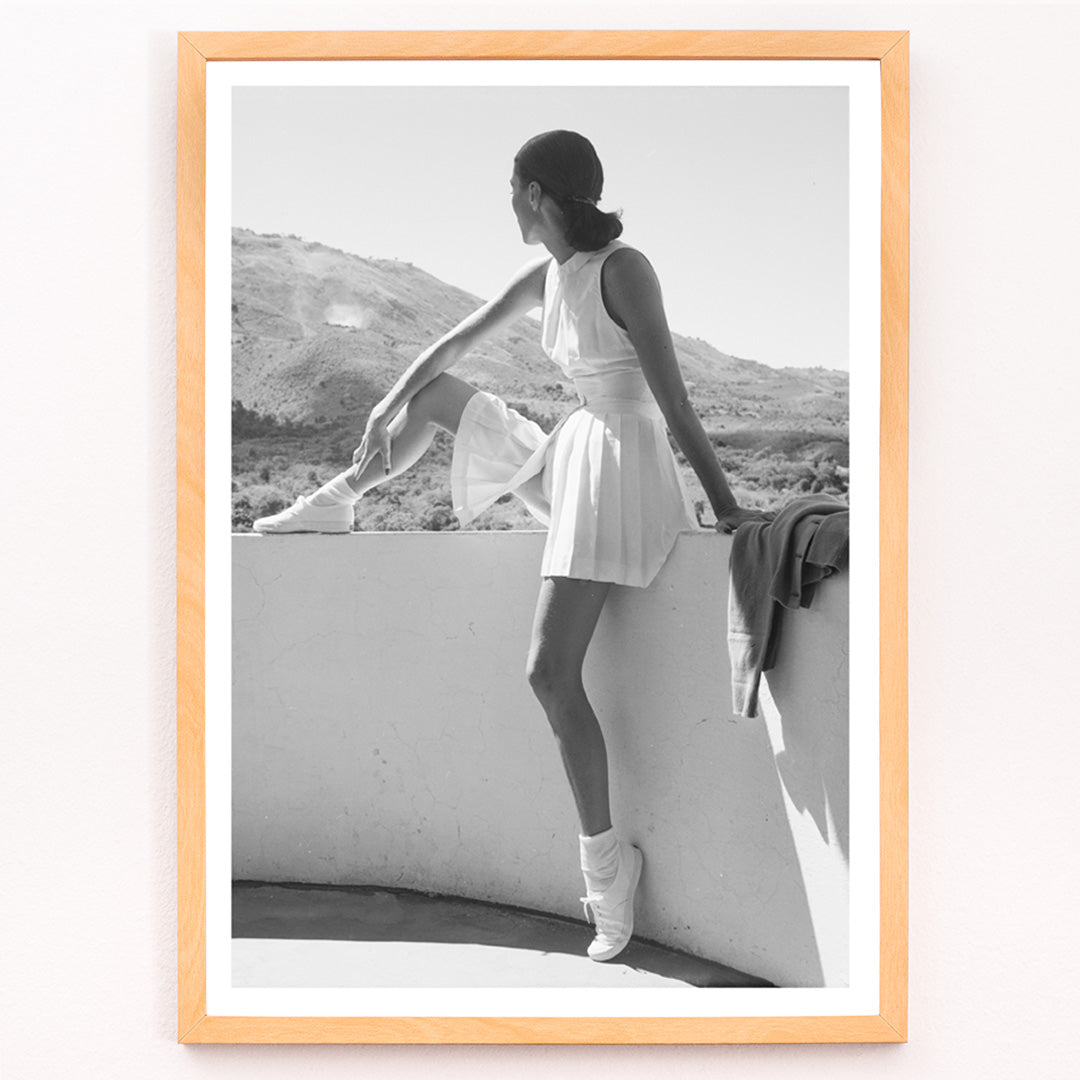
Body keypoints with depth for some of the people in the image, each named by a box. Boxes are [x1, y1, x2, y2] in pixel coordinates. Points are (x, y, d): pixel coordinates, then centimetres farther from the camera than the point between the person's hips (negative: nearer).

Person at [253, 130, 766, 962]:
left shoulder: (624, 270, -18)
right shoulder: (547, 274, 7)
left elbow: (674, 400, -20)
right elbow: (457, 343, 17)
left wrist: (724, 505, -18)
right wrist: (387, 412, 18)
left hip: (621, 464, -9)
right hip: (569, 450, 9)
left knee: (550, 670, -16)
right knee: (436, 394, 21)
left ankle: (605, 858, -5)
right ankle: (336, 503, 39)